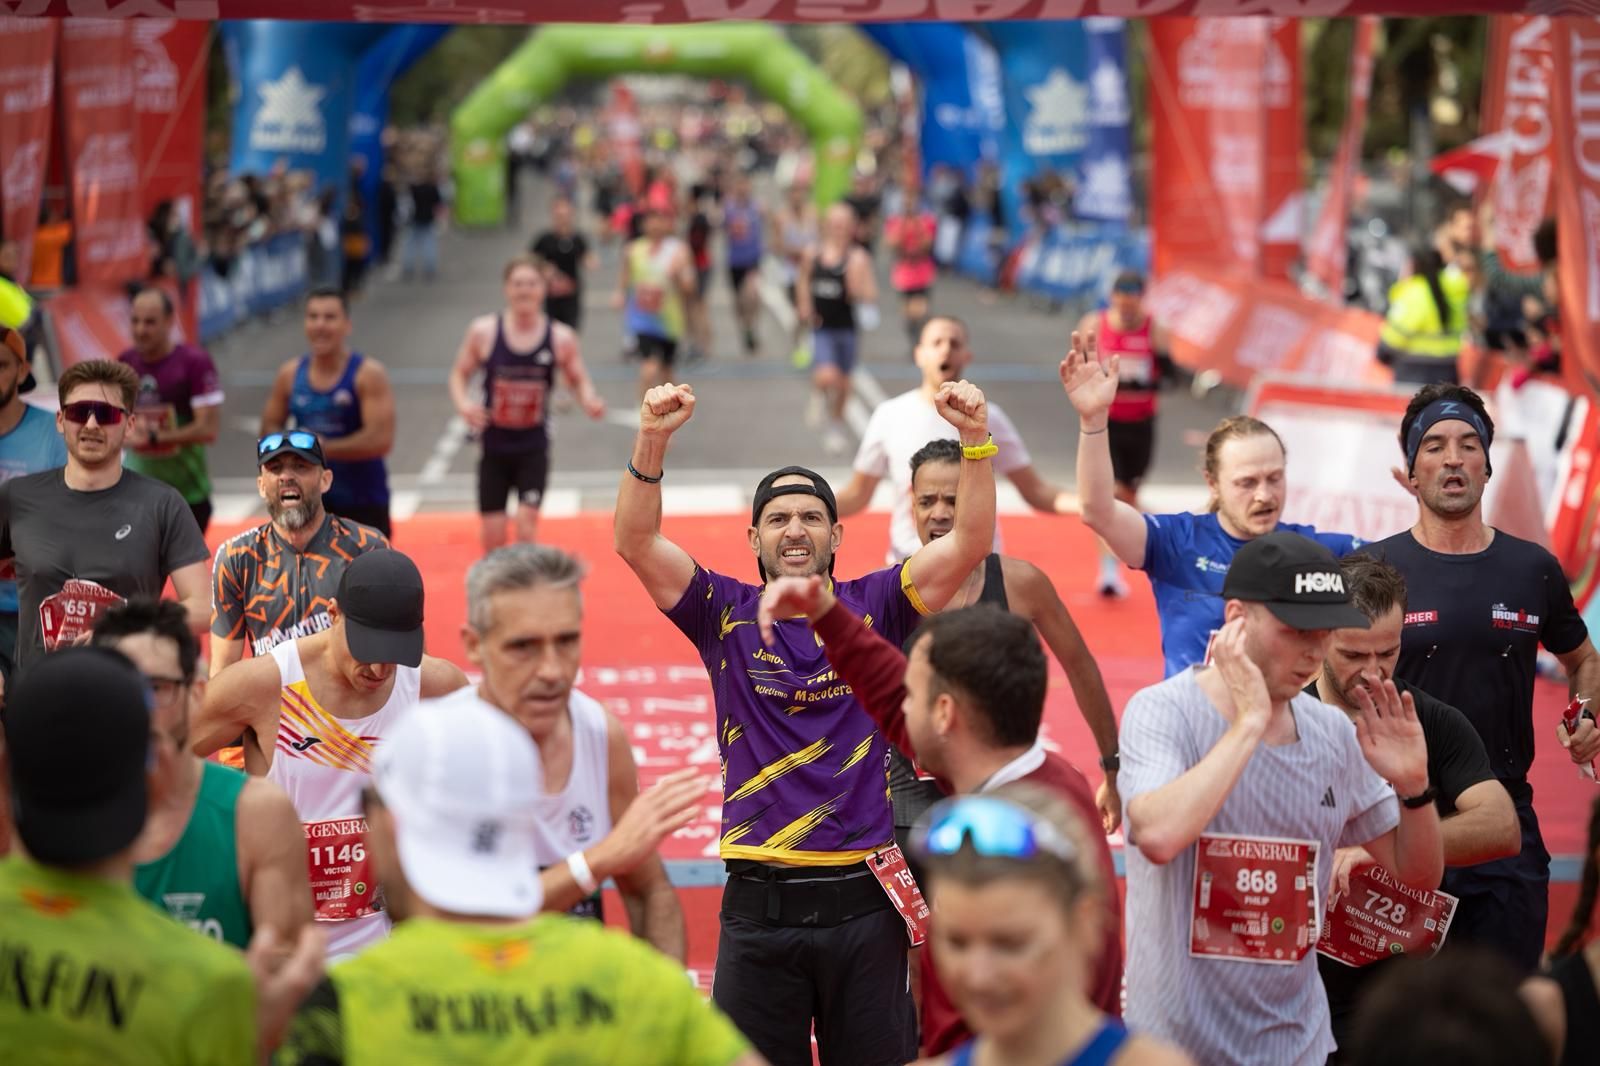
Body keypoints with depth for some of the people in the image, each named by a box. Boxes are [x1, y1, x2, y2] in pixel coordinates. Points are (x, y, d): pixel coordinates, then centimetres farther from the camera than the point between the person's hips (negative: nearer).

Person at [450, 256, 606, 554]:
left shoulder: (561, 338, -6)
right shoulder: (484, 331, -7)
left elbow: (579, 379, 6)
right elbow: (460, 374, 4)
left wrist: (590, 401, -16)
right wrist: (463, 404, -17)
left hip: (533, 448, -1)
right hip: (494, 447, 1)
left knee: (526, 525, -12)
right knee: (492, 535, 3)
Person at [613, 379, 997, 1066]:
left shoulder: (873, 609, 5)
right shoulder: (727, 615, 5)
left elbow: (970, 542, -6)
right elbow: (635, 542, -7)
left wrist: (975, 440, -20)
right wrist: (652, 441, -22)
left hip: (864, 903, 0)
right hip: (758, 906, 0)